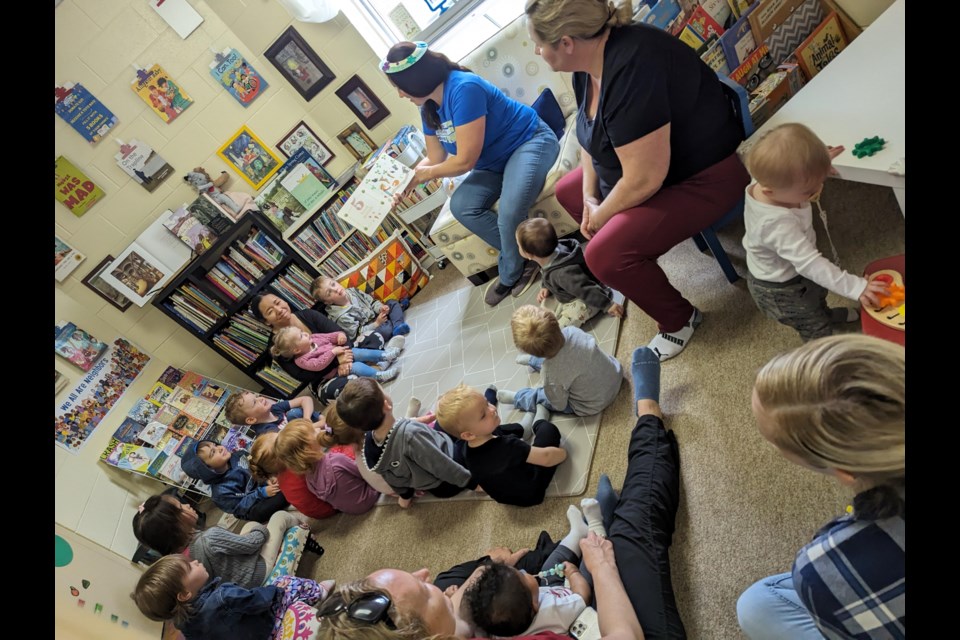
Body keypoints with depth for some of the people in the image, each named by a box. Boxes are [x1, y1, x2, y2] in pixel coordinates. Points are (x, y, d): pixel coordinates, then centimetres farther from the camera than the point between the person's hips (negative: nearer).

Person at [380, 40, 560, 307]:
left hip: (529, 141, -8)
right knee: (461, 206, -16)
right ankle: (524, 258, -4)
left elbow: (465, 161, -26)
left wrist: (425, 174, -12)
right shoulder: (428, 109, 0)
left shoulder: (464, 88, -28)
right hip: (493, 161, 9)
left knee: (509, 213, -32)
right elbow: (435, 159, 8)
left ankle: (510, 274, -1)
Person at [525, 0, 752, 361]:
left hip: (702, 178, -10)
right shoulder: (587, 61, -5)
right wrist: (589, 196, -1)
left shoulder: (630, 68, -33)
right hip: (644, 166, 10)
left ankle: (679, 319, 4)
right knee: (567, 190, 17)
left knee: (605, 253, -23)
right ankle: (632, 275, 27)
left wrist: (600, 216, -15)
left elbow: (644, 180, -33)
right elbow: (590, 133, 10)